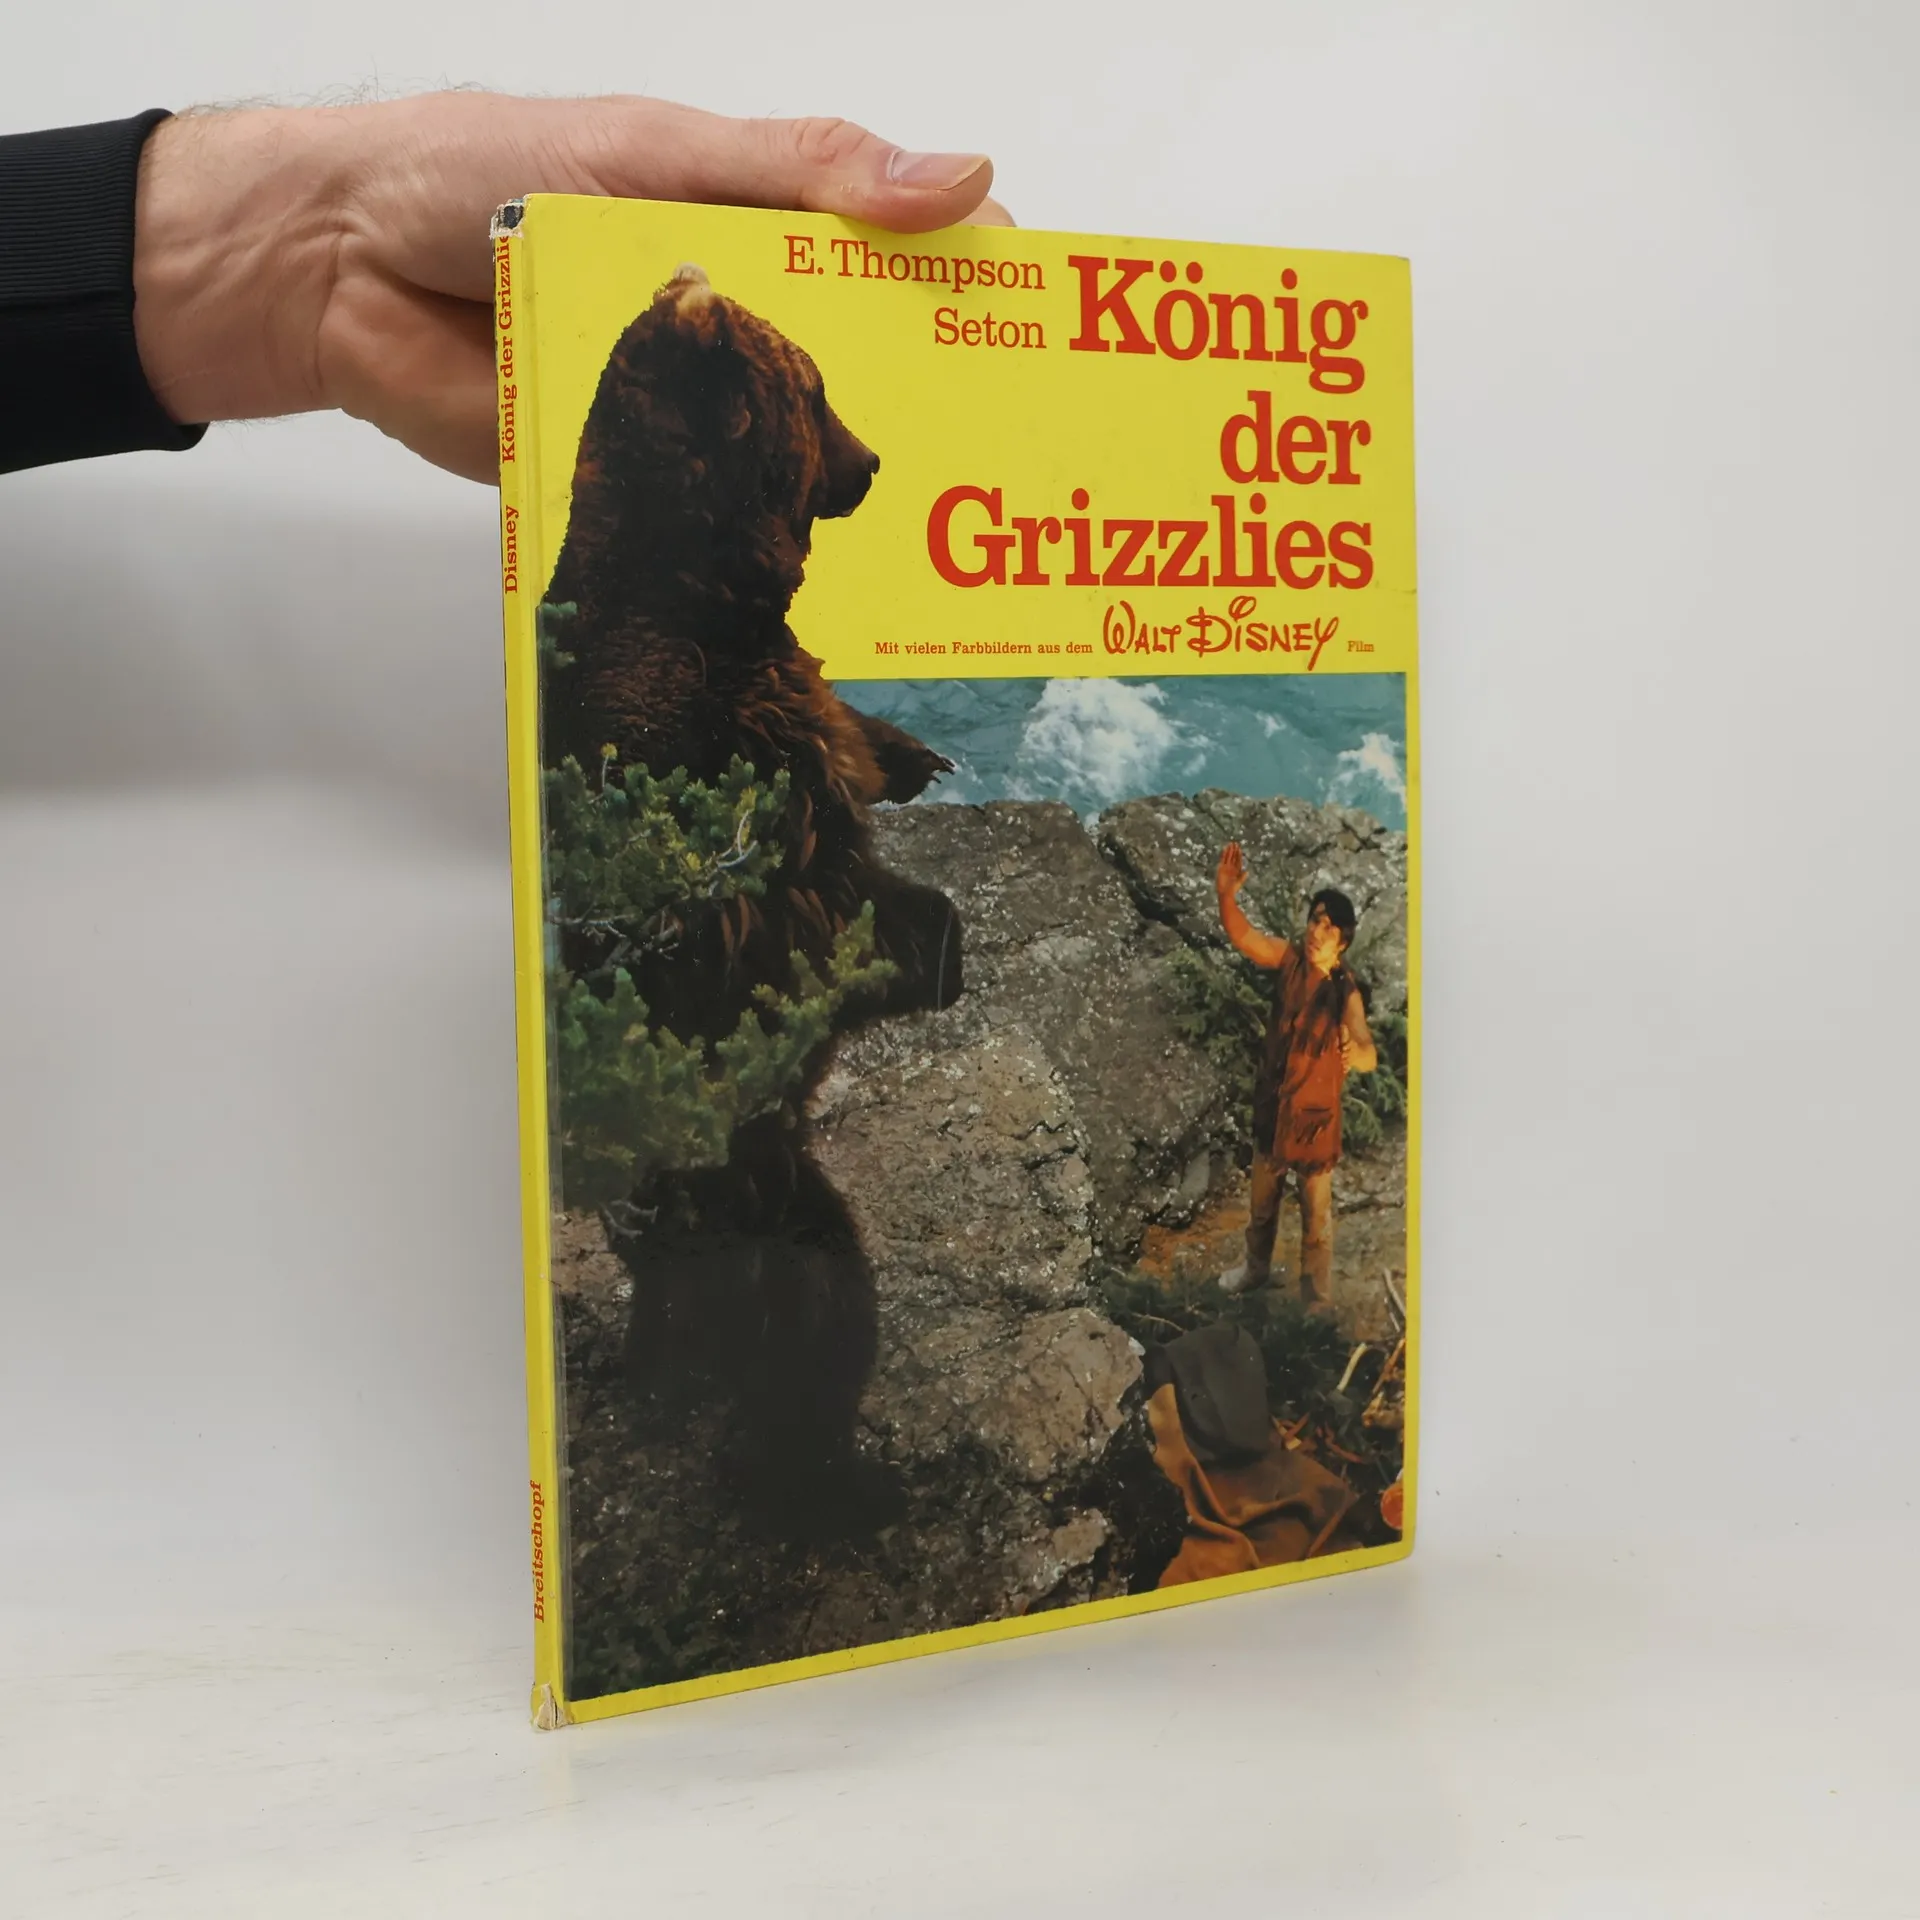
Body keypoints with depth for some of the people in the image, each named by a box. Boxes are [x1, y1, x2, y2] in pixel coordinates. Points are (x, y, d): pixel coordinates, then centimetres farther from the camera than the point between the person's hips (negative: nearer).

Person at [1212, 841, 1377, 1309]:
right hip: (1271, 1108, 5)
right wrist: (1226, 897, -41)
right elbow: (1243, 936, -21)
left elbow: (1369, 1054, -37)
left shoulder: (1345, 993, -25)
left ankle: (1317, 1300, 32)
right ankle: (1256, 1267, 52)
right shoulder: (1289, 958, -12)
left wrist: (1359, 1051, -62)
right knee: (1261, 1201, 27)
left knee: (1315, 1217, 13)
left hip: (1314, 1117, -5)